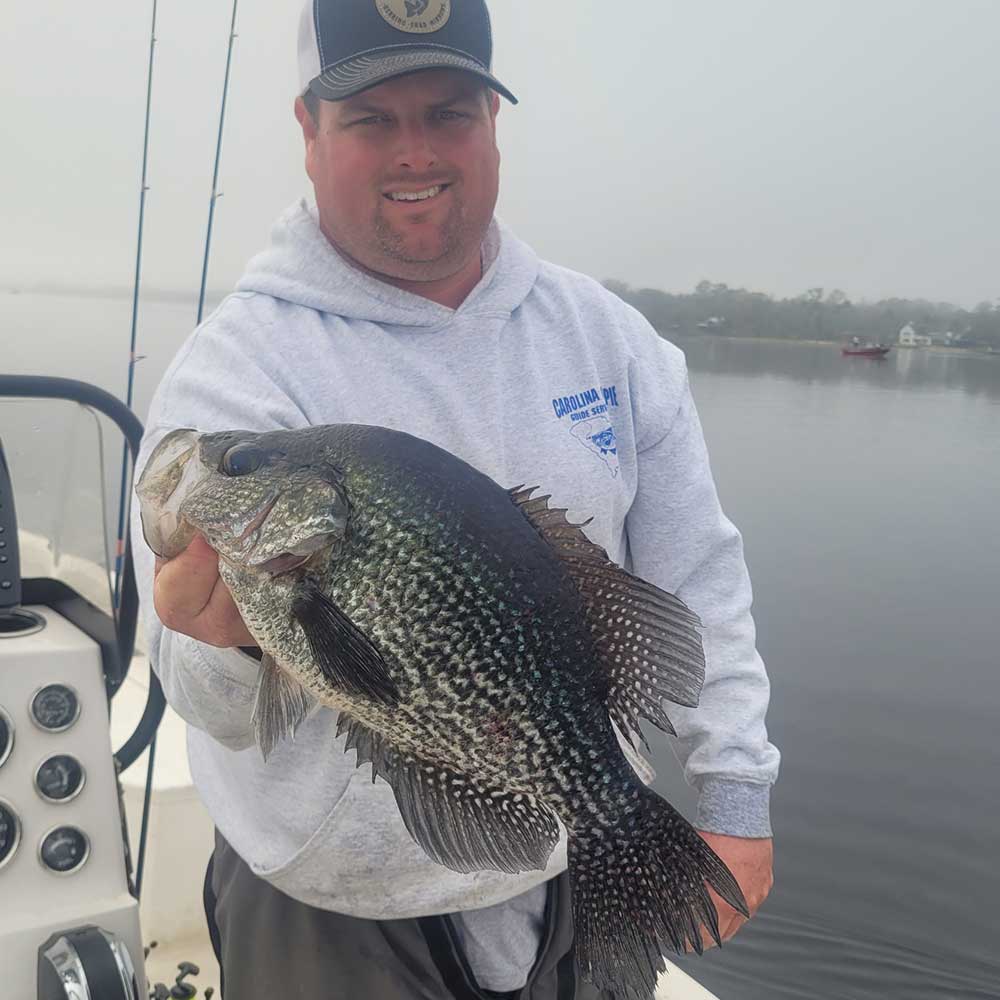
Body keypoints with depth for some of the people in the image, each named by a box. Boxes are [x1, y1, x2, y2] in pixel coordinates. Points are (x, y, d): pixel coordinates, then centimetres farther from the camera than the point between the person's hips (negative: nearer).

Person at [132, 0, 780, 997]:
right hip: (339, 909, -3)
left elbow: (696, 577, 3)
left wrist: (735, 794, 2)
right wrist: (232, 643, -45)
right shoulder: (237, 365, -17)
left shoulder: (603, 332, -2)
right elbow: (220, 703, -23)